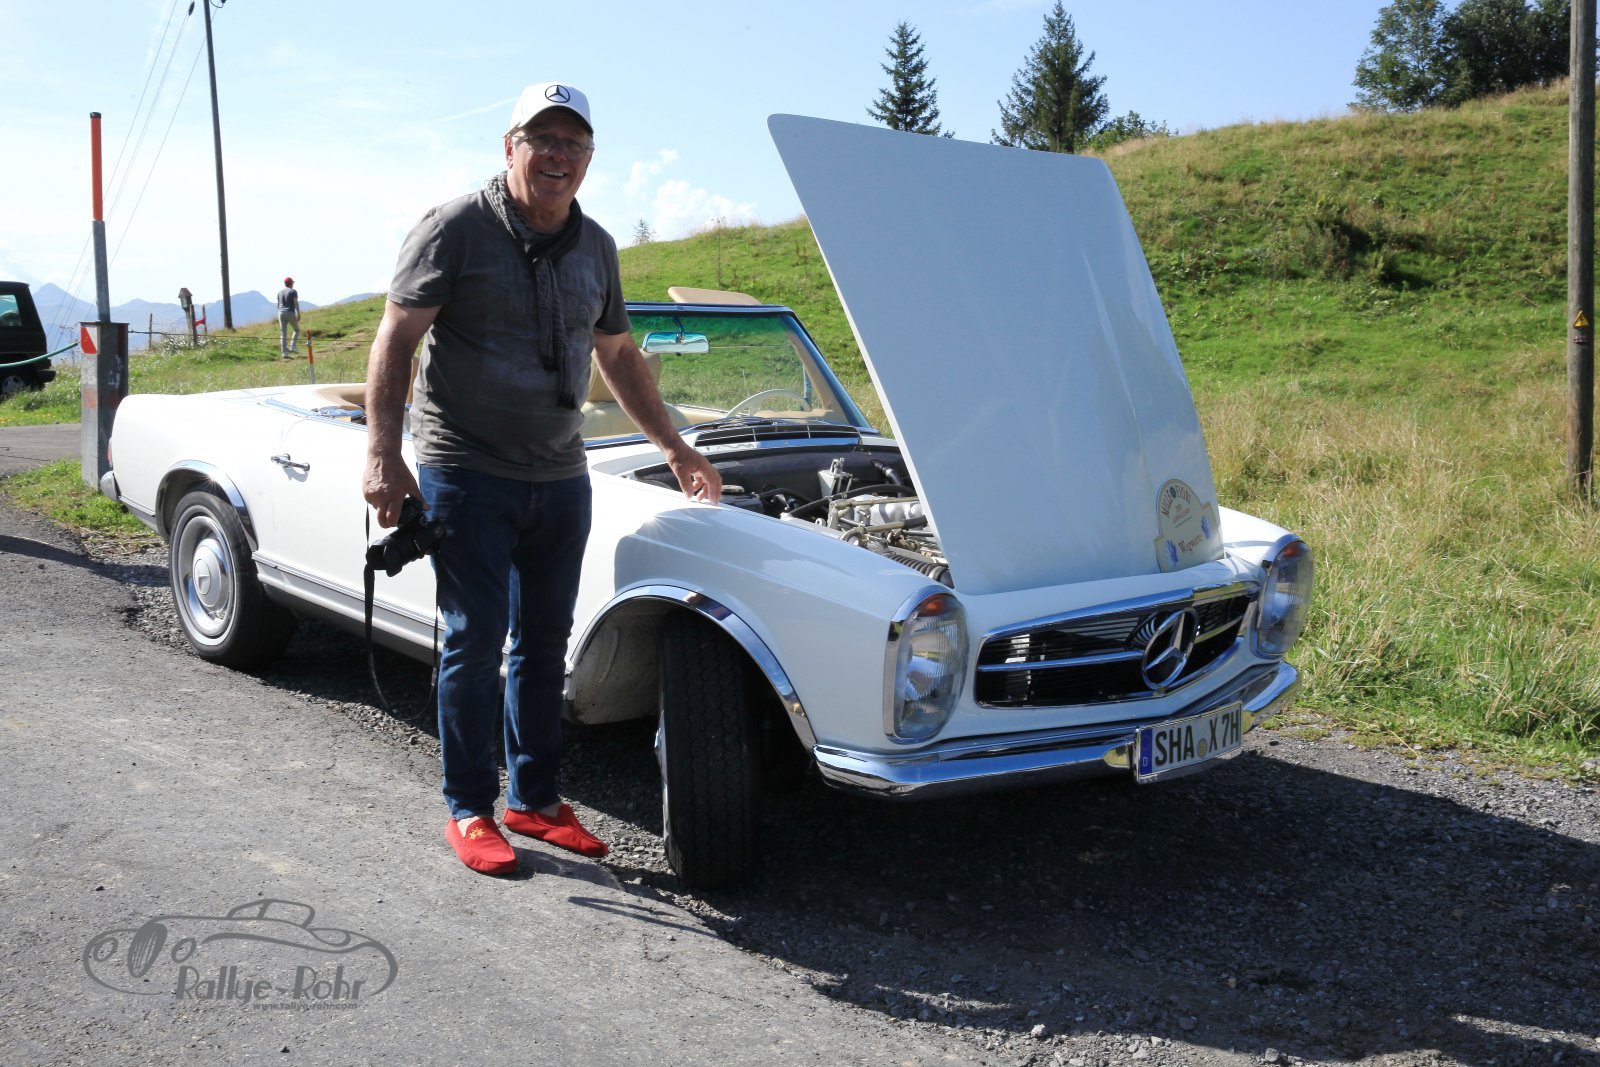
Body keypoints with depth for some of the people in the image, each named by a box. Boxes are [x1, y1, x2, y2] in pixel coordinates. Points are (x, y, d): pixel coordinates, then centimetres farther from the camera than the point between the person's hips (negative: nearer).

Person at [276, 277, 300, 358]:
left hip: (281, 313, 5)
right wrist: (298, 314, -18)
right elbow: (296, 303, -15)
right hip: (291, 313, -5)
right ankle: (293, 346, -1)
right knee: (297, 329, 15)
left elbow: (278, 304, 20)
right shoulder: (293, 291, -3)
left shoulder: (280, 292, 14)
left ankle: (284, 353, -3)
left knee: (283, 334, 3)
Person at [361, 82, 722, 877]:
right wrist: (382, 454, -18)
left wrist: (673, 448, 23)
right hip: (466, 474, -5)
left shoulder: (596, 248, 11)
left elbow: (618, 355, 22)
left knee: (546, 640, 11)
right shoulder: (457, 229, -7)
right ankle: (470, 811, 11)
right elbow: (395, 340, -9)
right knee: (476, 640, -2)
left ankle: (535, 799, 23)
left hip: (559, 476, 6)